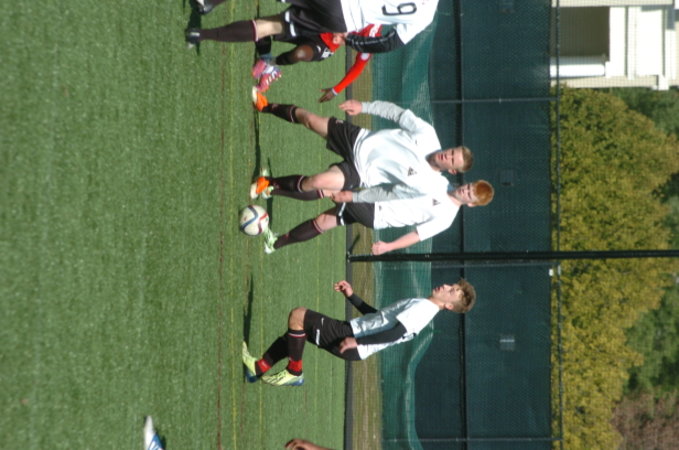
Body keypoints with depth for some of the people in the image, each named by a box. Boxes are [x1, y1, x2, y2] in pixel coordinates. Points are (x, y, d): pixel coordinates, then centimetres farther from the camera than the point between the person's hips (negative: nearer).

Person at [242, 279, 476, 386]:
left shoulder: (422, 308, -13)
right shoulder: (421, 307, 18)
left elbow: (396, 332, -26)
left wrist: (358, 341, -30)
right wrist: (352, 296, 23)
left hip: (351, 342, -10)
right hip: (352, 331, 10)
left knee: (297, 315, -18)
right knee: (297, 330, 19)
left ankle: (294, 372, -5)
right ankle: (258, 368, 18)